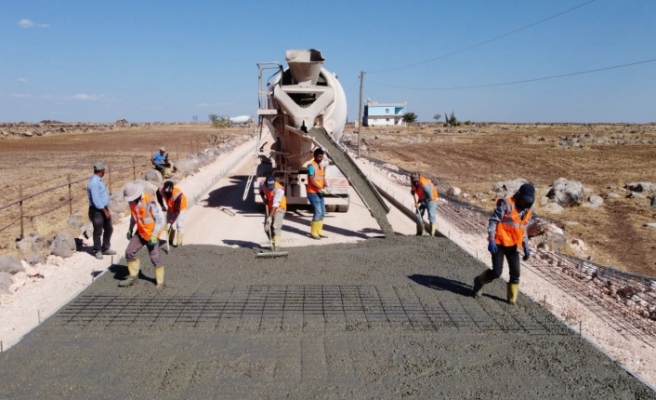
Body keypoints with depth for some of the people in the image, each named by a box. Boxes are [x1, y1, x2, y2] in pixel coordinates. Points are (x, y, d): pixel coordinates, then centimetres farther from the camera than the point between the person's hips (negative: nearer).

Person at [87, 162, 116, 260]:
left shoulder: (98, 180, 11)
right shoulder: (94, 182, -21)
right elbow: (96, 199, -25)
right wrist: (105, 211, -21)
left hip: (103, 208, 10)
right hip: (97, 210, -10)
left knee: (109, 229, 16)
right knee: (98, 232, 3)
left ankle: (106, 248, 28)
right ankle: (97, 251, 17)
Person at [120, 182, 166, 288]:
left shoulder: (150, 202, -26)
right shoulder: (132, 201, -4)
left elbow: (160, 220, -21)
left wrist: (154, 236, -22)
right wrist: (130, 229, 14)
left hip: (151, 234, -6)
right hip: (140, 232, 7)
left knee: (154, 258, 1)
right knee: (129, 252, 3)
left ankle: (160, 281, 16)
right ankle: (133, 276, 22)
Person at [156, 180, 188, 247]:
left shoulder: (177, 195, -43)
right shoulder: (160, 190, -30)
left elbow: (177, 211, -38)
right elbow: (159, 198, -2)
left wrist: (171, 222, -41)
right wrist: (163, 206, -15)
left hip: (180, 207, -5)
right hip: (170, 207, 5)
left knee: (179, 224, -7)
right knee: (168, 223, 10)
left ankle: (179, 242, 4)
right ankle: (171, 240, 25)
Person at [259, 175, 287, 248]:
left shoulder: (279, 189, -33)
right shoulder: (262, 184, -15)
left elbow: (275, 205, -36)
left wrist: (270, 217, -40)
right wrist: (264, 198, -8)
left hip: (279, 208, -6)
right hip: (269, 207, 6)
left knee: (276, 226, -21)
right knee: (267, 227, 5)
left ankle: (276, 244, -20)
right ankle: (272, 241, 21)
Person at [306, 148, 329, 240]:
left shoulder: (321, 166, 14)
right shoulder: (311, 166, -13)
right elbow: (311, 180, -19)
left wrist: (326, 186, -5)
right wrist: (321, 188, -22)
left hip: (319, 193, 9)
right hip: (313, 193, -9)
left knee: (322, 212, 11)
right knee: (318, 212, -12)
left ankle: (319, 231, 20)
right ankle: (313, 232, -2)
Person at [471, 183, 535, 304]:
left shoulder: (527, 210, 9)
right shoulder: (506, 204, -13)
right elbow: (493, 221, -15)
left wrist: (526, 246, 12)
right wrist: (491, 240, -22)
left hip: (513, 245, 6)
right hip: (499, 244, -6)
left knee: (515, 273, 2)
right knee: (497, 272, -6)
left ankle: (512, 298, 16)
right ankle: (479, 281, 21)